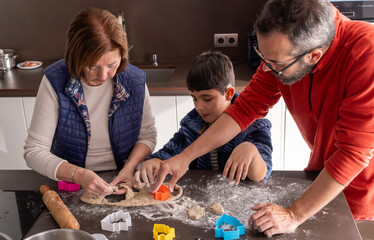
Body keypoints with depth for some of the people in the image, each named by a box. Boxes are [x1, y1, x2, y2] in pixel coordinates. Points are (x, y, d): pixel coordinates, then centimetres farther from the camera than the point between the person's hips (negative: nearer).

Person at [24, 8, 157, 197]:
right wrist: (79, 175, -27)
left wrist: (130, 166, -14)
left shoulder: (135, 80, -8)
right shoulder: (55, 82, -13)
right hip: (70, 185, 0)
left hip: (121, 180, 1)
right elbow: (34, 151, -12)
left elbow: (147, 135, 5)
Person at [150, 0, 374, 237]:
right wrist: (185, 157, -15)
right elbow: (247, 107, -11)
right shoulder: (280, 51, -17)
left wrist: (294, 215, -32)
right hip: (322, 171, 5)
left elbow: (354, 151, -35)